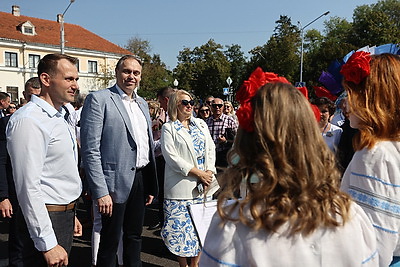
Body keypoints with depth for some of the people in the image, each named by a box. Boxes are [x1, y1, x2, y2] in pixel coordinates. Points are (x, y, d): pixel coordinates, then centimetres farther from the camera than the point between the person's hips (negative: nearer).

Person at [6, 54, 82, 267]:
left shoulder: (58, 118, 12)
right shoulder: (28, 120, -19)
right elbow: (28, 188, -23)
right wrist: (48, 244, -22)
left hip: (64, 216, 9)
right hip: (45, 219, -9)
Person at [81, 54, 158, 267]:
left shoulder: (142, 104, 14)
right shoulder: (98, 99, -8)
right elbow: (90, 150, -14)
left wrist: (151, 186, 14)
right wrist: (100, 192, -19)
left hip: (141, 178, 7)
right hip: (116, 182, -6)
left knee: (134, 236, 18)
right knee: (110, 241, 6)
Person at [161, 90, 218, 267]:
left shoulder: (201, 124, 14)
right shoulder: (168, 128, -1)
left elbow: (210, 150, 11)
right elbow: (172, 157, -11)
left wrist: (209, 172, -5)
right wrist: (198, 173, -14)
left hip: (203, 186, 4)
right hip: (180, 187, -4)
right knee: (180, 226, 1)